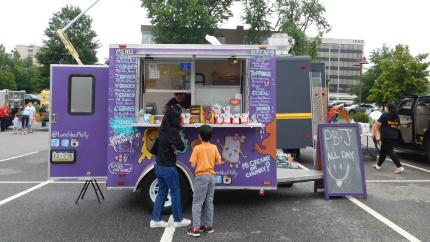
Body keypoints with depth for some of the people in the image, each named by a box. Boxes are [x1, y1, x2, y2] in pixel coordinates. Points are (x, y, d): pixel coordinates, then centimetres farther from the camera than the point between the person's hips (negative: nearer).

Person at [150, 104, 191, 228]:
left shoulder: (163, 129, 4)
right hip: (168, 168, -8)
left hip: (159, 166, 8)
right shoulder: (173, 131, -20)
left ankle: (155, 220, 19)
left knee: (161, 192, 16)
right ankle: (178, 220, 18)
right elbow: (181, 147, -21)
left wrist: (175, 109, 27)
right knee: (175, 193, 6)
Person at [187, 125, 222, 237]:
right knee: (209, 202, 13)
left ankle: (196, 228, -2)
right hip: (211, 176, 5)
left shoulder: (197, 148, -11)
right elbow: (219, 162, 5)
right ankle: (209, 226, 19)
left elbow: (193, 164, -12)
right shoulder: (214, 147, 2)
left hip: (201, 176, -5)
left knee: (197, 203, -1)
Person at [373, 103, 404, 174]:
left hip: (386, 136, -8)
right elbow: (398, 126, 19)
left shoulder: (385, 115, -9)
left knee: (390, 151, -7)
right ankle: (378, 165, 28)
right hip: (394, 136, 8)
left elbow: (378, 124, -13)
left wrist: (380, 129, 6)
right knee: (383, 150, 18)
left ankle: (400, 167, -15)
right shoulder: (397, 116, 13)